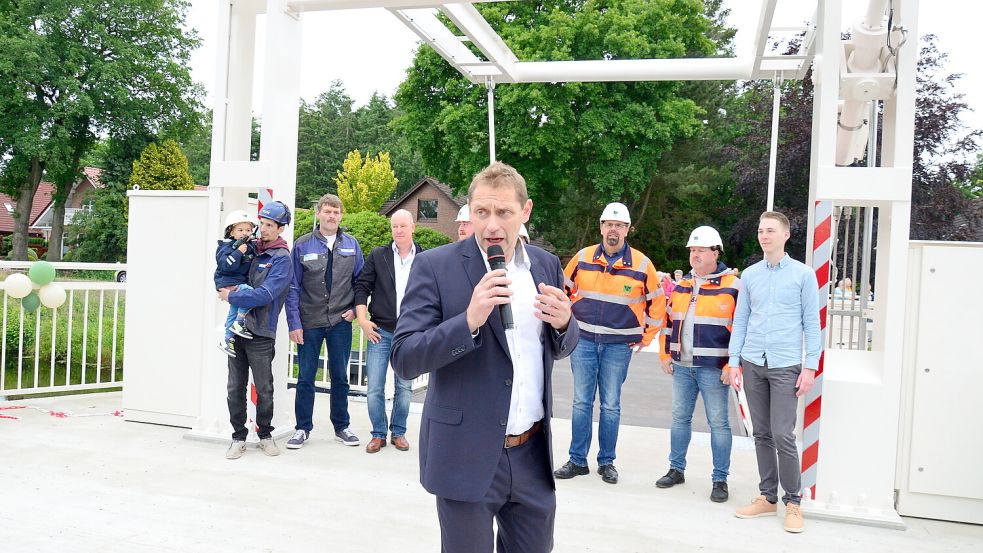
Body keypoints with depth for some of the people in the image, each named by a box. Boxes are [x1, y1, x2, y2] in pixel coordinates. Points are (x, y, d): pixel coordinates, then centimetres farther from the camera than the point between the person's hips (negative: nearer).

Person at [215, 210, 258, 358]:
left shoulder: (250, 247, 9)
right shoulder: (227, 247, -12)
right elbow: (225, 265, -26)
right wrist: (238, 252, -31)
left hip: (241, 283, 9)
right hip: (228, 283, -9)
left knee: (234, 311, 16)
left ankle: (227, 340, 30)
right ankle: (238, 324, -18)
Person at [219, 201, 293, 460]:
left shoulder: (281, 258, -7)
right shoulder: (251, 250, 11)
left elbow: (265, 295, -18)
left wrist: (231, 297, -11)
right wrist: (227, 288, 0)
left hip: (260, 333, -5)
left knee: (264, 389, 6)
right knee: (235, 388, 8)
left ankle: (265, 435, 23)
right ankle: (238, 437, 19)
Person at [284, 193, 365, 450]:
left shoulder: (351, 244, 4)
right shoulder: (302, 245, -2)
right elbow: (293, 287, -2)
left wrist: (355, 308, 1)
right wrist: (294, 323, -6)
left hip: (340, 322, 1)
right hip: (309, 322, -1)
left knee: (340, 376, 11)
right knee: (306, 378, 7)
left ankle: (342, 427, 24)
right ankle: (303, 428, 20)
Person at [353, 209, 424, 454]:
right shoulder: (378, 256, 3)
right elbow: (362, 286, 4)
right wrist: (362, 319, -5)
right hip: (380, 331, 0)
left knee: (404, 387, 10)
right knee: (374, 388, 1)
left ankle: (398, 432, 25)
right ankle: (378, 434, 16)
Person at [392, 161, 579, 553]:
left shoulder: (546, 265, 4)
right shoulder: (435, 266, -10)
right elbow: (404, 359, -14)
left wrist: (563, 323, -11)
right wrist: (469, 320, -29)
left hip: (533, 455, 4)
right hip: (467, 455, -4)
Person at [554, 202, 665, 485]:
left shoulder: (641, 264, -2)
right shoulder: (582, 258, 1)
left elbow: (656, 303, 8)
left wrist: (645, 338, 7)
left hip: (619, 345, -1)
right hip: (583, 341, 1)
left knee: (611, 406, 6)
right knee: (581, 402, 5)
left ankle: (607, 462, 19)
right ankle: (577, 461, 15)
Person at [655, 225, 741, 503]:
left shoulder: (732, 287, -7)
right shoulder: (681, 285, 12)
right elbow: (668, 320, 19)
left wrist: (733, 365, -13)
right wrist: (665, 355, 13)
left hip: (713, 368, -6)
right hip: (681, 366, 6)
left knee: (718, 423, 2)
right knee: (679, 418, 14)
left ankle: (720, 479, 13)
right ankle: (676, 469, 28)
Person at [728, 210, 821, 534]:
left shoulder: (803, 274, 1)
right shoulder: (750, 274, 10)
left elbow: (812, 324, 0)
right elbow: (740, 320, 11)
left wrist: (810, 366, -6)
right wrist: (734, 362, 6)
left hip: (786, 365, -3)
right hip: (753, 364, 4)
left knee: (783, 436, -6)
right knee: (762, 434, 10)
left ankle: (793, 501, 10)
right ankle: (768, 497, 21)